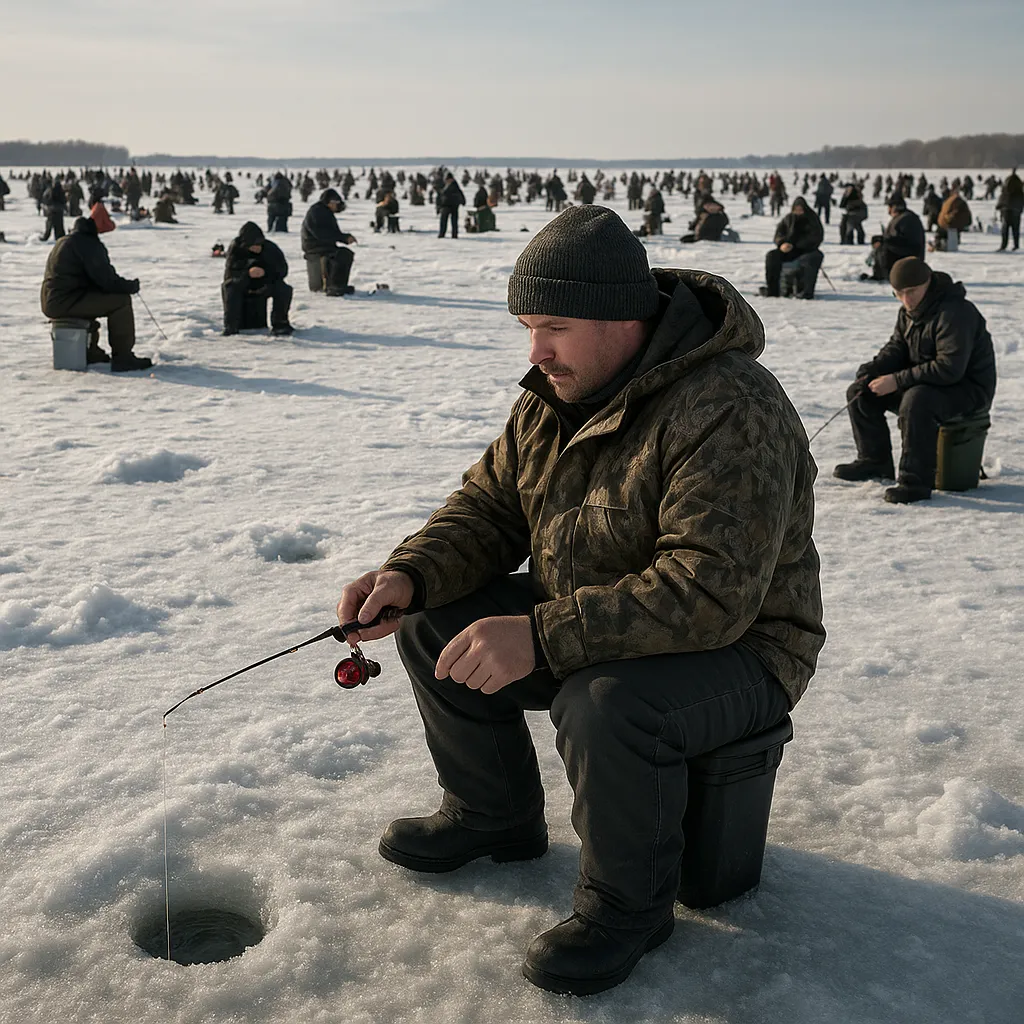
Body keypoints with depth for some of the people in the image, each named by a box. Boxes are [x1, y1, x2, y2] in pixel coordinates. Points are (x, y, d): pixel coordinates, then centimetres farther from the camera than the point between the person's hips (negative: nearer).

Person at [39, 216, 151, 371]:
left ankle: (89, 352, 37)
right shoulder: (88, 244, -11)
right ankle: (122, 357, -12)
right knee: (121, 300, -11)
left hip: (51, 302, 10)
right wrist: (131, 286, 2)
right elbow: (106, 280, -15)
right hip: (65, 302, -10)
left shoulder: (64, 241, 22)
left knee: (93, 299, 37)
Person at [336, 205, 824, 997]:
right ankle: (495, 816, 21)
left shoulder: (730, 413, -29)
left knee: (604, 706, -36)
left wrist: (541, 637, -40)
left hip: (734, 650, -8)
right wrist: (408, 575, -15)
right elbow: (490, 506, 5)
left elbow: (709, 594, -36)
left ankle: (629, 903, -7)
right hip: (587, 623, 8)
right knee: (435, 625, 1)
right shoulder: (554, 394, -1)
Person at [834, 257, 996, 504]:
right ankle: (875, 460, 17)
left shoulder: (954, 312, -25)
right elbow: (897, 347, 10)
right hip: (925, 382, 9)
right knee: (860, 393, 4)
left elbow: (950, 368, -32)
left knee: (916, 401, -40)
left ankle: (916, 480, -32)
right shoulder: (908, 311, 4)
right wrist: (870, 371, -11)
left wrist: (898, 380, -31)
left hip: (967, 388, -9)